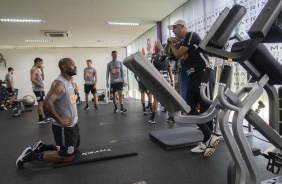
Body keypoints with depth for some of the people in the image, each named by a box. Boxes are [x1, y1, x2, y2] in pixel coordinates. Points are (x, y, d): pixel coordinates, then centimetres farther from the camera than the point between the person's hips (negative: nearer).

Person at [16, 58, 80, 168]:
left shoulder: (68, 81, 9)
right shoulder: (59, 83, -22)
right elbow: (47, 104, -32)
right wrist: (60, 120, -23)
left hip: (72, 124, 10)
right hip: (64, 127, -10)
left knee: (75, 148, 25)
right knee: (68, 157, 1)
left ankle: (42, 147, 30)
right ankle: (32, 155, 9)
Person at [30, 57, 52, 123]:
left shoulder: (37, 69, 17)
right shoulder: (34, 69, -13)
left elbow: (42, 78, 20)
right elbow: (32, 79, -27)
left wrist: (42, 70, 14)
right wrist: (40, 85, -20)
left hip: (40, 89, 10)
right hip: (38, 89, -10)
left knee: (43, 103, 15)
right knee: (40, 103, -5)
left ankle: (47, 116, 24)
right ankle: (41, 119, 2)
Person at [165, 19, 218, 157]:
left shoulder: (191, 35, -2)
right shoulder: (181, 42, 22)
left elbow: (178, 55, -9)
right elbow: (167, 54, 29)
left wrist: (172, 44, 10)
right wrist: (168, 42, 13)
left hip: (204, 75, -9)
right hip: (193, 78, 9)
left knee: (206, 108, -6)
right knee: (190, 108, 1)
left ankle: (208, 140, 3)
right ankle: (209, 138, 6)